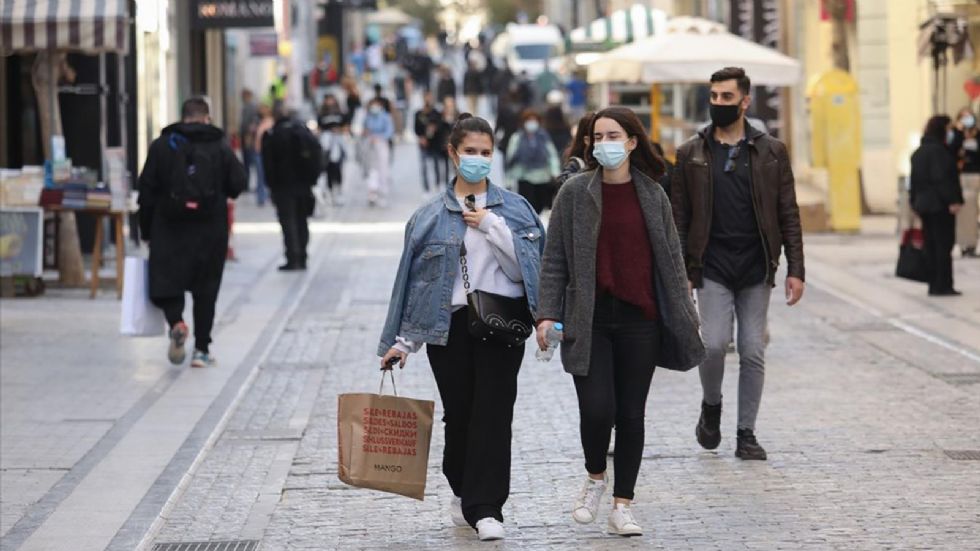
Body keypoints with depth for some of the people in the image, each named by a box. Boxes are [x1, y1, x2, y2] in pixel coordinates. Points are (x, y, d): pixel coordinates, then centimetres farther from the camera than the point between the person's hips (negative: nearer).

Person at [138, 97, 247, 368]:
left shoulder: (161, 145, 1)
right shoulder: (220, 146, -1)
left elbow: (147, 190, 0)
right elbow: (239, 183, -3)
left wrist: (146, 230, 6)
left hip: (169, 226, 0)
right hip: (210, 229, 0)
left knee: (166, 283, 5)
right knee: (206, 289, 9)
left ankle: (176, 323, -24)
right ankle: (202, 349, 9)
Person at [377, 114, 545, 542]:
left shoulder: (513, 208, 6)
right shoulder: (431, 216, 7)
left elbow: (526, 267, -4)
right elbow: (412, 279, 9)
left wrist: (492, 226, -12)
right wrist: (402, 341, 7)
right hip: (449, 326, 1)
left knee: (493, 414, -7)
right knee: (458, 414, 4)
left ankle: (485, 507, -4)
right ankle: (464, 493, 27)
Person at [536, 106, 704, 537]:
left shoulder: (651, 195, 6)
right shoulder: (575, 192, 0)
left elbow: (670, 258, 11)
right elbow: (554, 259, 1)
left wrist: (684, 315, 7)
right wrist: (547, 314, -6)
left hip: (639, 319, 2)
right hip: (589, 320, -2)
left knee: (631, 414, 3)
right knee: (597, 409, -11)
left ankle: (622, 506, 12)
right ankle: (595, 477, 18)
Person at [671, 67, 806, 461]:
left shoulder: (770, 152, 6)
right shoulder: (692, 154, 5)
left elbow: (788, 215, 6)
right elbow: (679, 217, 6)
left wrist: (795, 270, -1)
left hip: (756, 267, 1)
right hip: (712, 269, -1)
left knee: (753, 352, 1)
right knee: (714, 343, -13)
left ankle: (746, 433, 12)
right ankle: (711, 406, 16)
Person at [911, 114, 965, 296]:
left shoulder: (918, 152, 14)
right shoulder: (938, 150, -14)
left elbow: (914, 179, 17)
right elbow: (942, 177, -21)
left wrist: (915, 202, 21)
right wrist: (953, 200, -22)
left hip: (923, 204, 9)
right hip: (940, 205, -9)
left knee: (931, 246, 11)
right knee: (944, 245, -4)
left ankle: (934, 286, 13)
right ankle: (943, 286, -5)